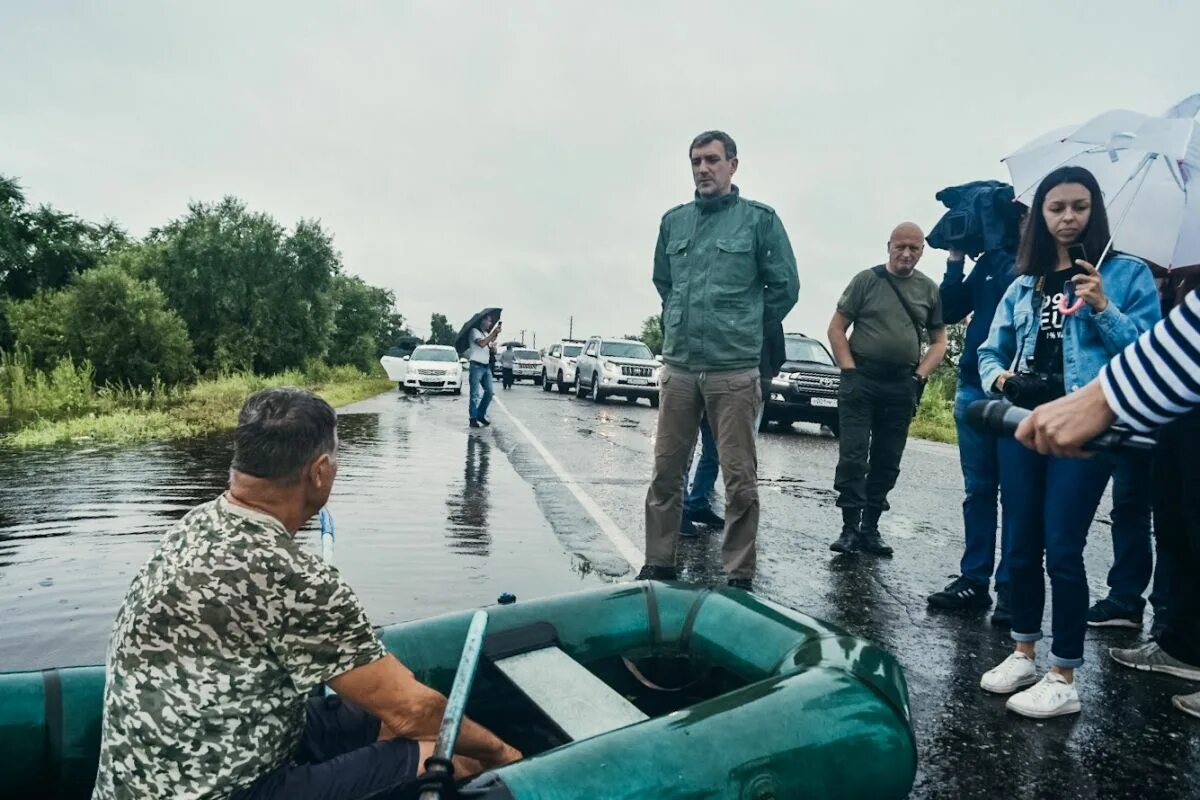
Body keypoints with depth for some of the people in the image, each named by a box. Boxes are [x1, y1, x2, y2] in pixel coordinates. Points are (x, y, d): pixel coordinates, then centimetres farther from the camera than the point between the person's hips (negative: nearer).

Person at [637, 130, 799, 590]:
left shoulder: (759, 219, 0)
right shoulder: (673, 221, 12)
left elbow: (785, 287, 4)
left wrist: (745, 329, 12)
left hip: (734, 371, -4)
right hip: (677, 366, 4)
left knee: (740, 479, 0)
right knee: (665, 472, 8)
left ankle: (739, 577, 12)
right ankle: (659, 565, 21)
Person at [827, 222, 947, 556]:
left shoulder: (929, 289, 9)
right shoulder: (867, 279, 1)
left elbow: (939, 341, 13)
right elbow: (836, 328, 0)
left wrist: (919, 377, -1)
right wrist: (850, 371, -9)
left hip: (901, 387, 3)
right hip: (861, 380, -3)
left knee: (886, 463, 6)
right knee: (852, 457, -6)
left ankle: (870, 529, 15)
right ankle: (850, 528, 0)